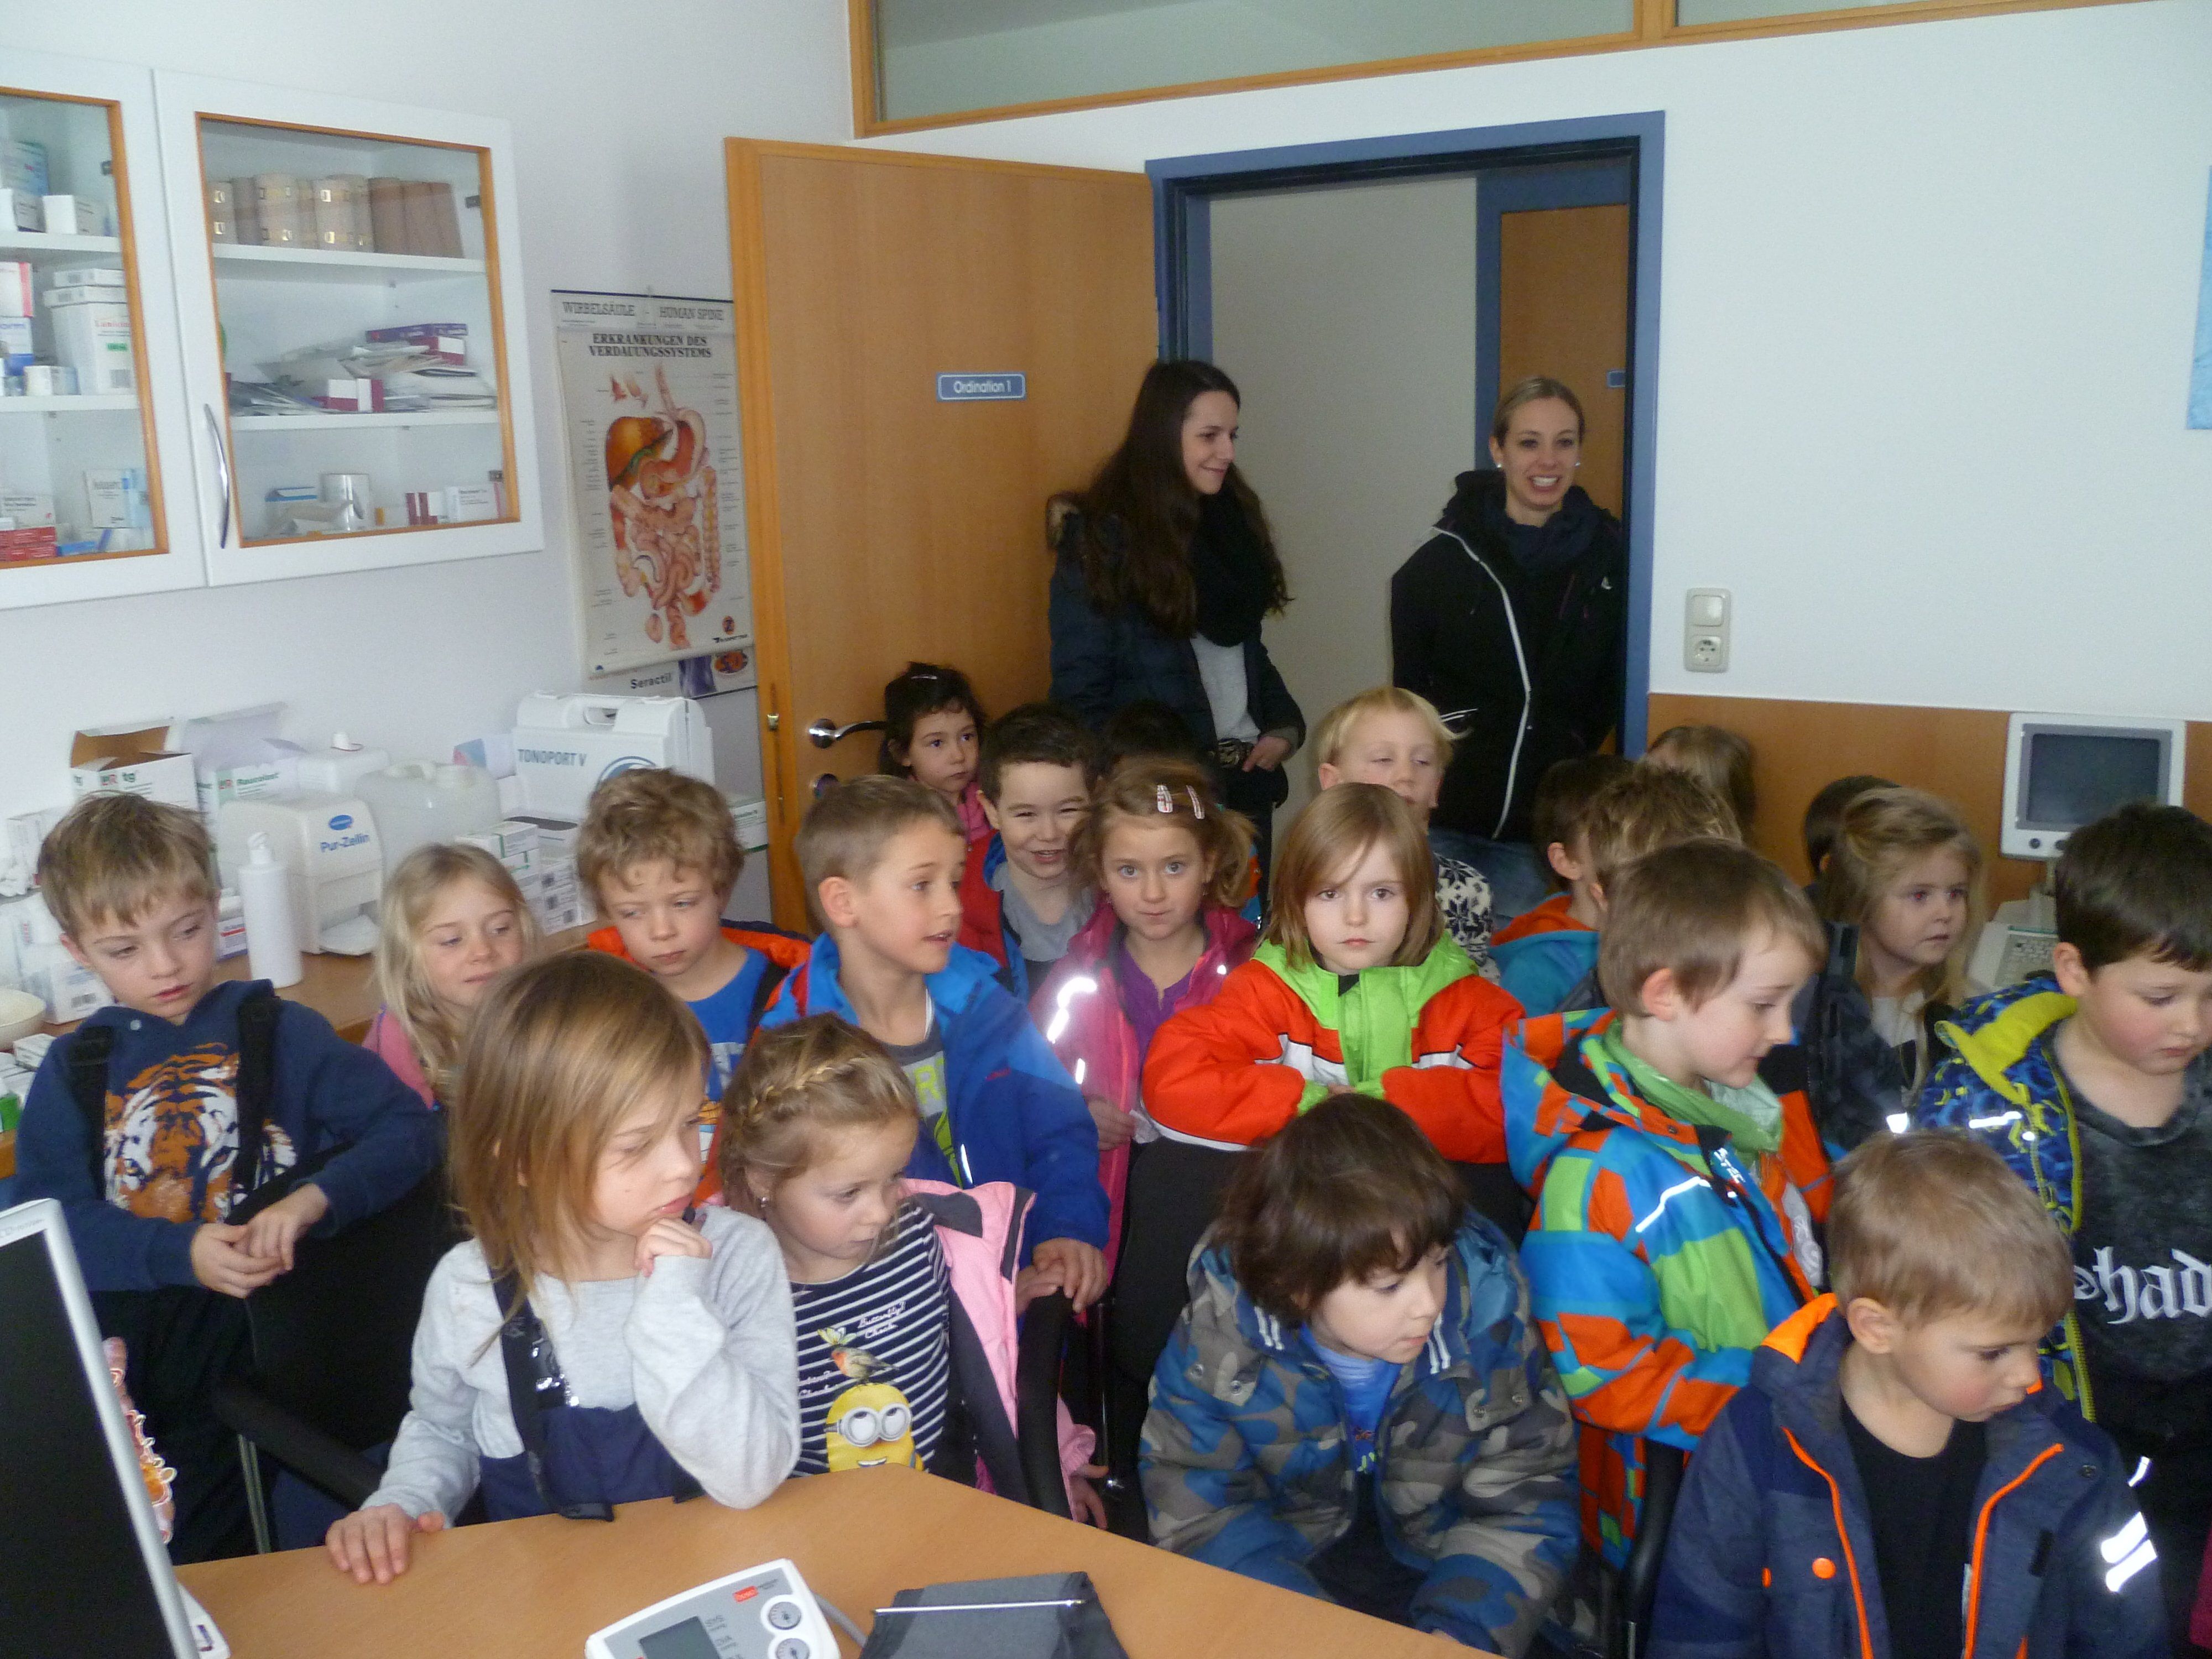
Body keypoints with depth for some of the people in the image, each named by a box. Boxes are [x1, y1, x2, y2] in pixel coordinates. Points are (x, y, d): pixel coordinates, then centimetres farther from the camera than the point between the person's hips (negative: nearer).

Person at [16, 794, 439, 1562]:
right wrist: (180, 1252, -13)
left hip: (258, 1318, -3)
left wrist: (316, 1198, -18)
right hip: (119, 1318, 3)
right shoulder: (74, 1069, 17)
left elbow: (409, 1129, 0)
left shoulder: (277, 1030, 9)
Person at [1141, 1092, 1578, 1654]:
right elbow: (1196, 1502, -15)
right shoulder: (1221, 1332, -23)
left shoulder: (1487, 1314, -22)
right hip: (1290, 1552, 0)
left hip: (1435, 1559, 1)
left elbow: (1521, 1507, -14)